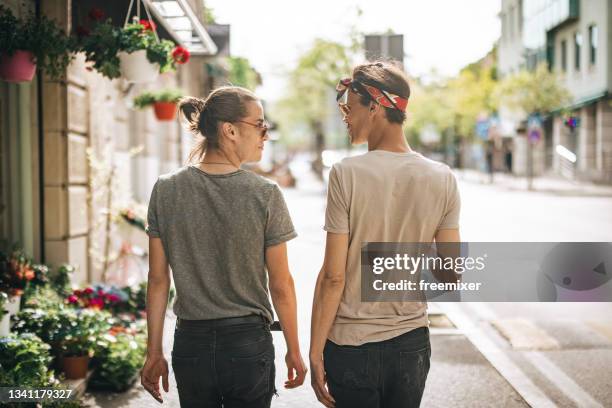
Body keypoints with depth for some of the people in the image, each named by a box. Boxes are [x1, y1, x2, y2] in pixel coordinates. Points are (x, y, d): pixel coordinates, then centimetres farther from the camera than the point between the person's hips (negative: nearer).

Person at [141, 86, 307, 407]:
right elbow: (280, 284, -7)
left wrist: (154, 352, 7)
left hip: (190, 345, 2)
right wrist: (294, 351, 5)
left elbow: (158, 279, -1)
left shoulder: (166, 190, -4)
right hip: (248, 343, -2)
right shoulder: (265, 194, -12)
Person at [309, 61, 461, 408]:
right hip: (413, 343, 4)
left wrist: (315, 352, -5)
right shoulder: (443, 178, -4)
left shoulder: (346, 174, -14)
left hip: (351, 346, -3)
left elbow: (333, 277, -13)